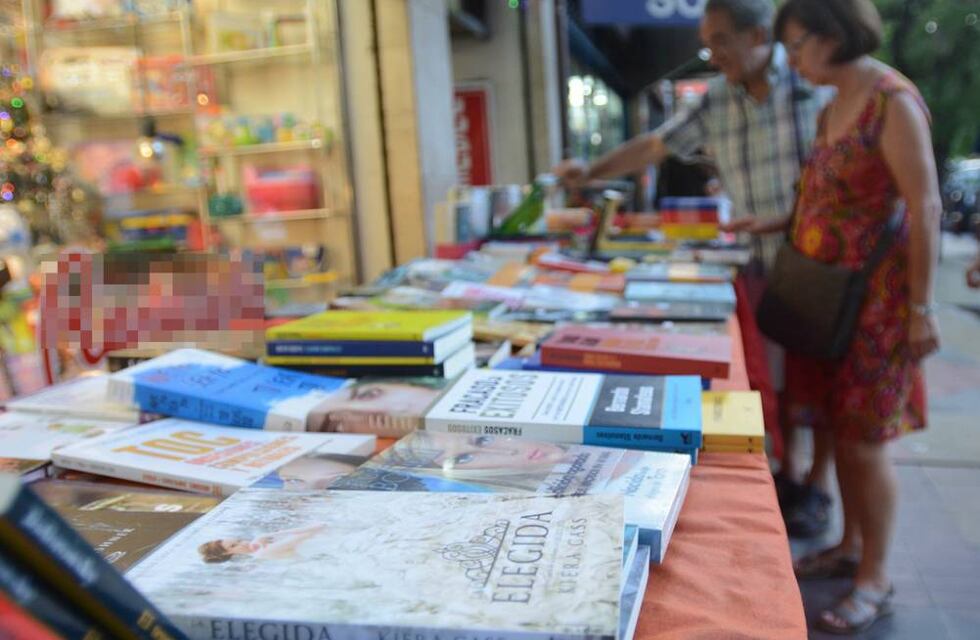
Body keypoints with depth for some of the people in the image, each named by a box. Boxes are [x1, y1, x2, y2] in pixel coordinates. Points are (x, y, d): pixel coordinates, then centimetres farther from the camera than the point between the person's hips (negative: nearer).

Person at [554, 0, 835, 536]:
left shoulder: (817, 82, -10)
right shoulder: (716, 101, 3)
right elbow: (655, 146, 7)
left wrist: (780, 219, -19)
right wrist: (591, 172, -2)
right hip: (762, 261, 4)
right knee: (773, 370, 10)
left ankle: (817, 486, 21)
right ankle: (785, 473, 29)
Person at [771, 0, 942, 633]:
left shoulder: (892, 101, -14)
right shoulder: (835, 105, 12)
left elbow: (925, 207, -18)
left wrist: (922, 308, -18)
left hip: (875, 296, -8)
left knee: (863, 437, -1)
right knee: (838, 425, 15)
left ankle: (875, 580, 16)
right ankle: (851, 546, 32)